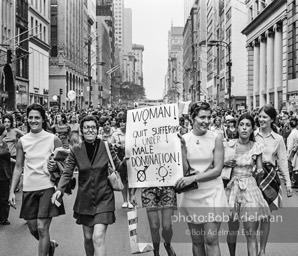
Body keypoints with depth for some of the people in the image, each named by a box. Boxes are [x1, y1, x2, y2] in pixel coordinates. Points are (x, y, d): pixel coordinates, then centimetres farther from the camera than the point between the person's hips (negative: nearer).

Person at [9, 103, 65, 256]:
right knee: (33, 229, 11)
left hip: (48, 187, -3)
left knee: (42, 228, -7)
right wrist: (12, 191, 5)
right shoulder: (22, 141, 4)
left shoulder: (53, 139, -4)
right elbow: (18, 167, 10)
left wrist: (56, 166, -17)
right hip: (29, 189, 3)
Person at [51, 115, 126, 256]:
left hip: (104, 198, -2)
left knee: (98, 236, -14)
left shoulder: (106, 147, -5)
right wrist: (59, 189, -20)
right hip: (85, 198, 2)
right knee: (88, 237, 14)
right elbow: (67, 173, -3)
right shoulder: (76, 150, -3)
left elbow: (119, 166, -1)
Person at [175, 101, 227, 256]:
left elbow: (217, 169, -8)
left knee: (211, 239, -5)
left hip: (212, 193, -2)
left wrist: (193, 178, -17)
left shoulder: (216, 138, -3)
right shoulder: (183, 139, 2)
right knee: (197, 241, 10)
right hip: (191, 194, 2)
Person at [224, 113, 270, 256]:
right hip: (232, 187, 1)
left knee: (251, 232, -5)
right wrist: (225, 163, -10)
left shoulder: (256, 147, 0)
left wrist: (259, 171, -16)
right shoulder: (230, 144, 1)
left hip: (249, 189, -1)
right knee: (232, 229, 9)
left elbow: (259, 169, 4)